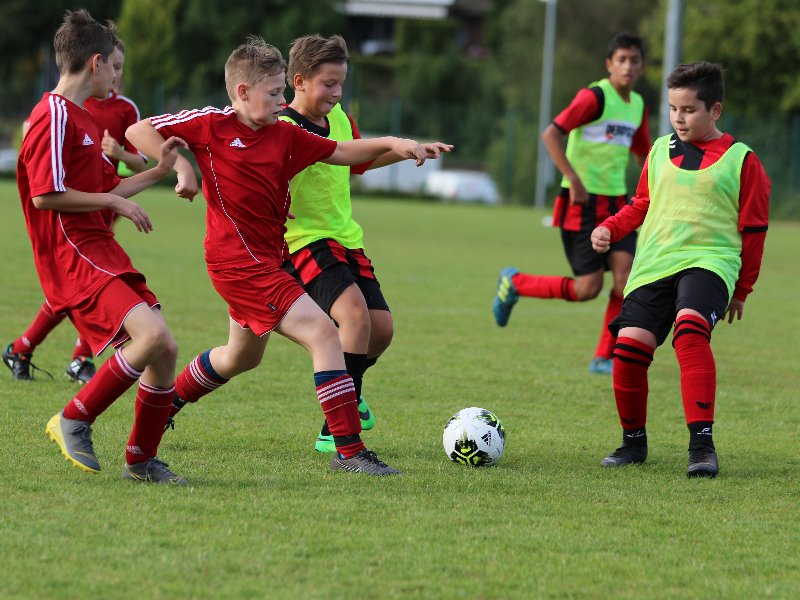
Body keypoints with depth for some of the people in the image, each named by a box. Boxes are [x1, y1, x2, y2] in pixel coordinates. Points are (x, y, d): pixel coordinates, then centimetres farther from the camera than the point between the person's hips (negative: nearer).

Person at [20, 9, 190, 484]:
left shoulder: (84, 119, 22)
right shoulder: (55, 116, -11)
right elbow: (45, 195, -18)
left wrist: (157, 172, 26)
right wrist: (115, 202, -11)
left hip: (102, 251, 10)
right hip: (73, 256, -10)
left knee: (165, 350, 3)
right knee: (152, 334, -25)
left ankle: (142, 460, 15)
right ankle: (75, 420, -11)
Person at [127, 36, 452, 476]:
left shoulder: (284, 136, 7)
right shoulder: (212, 125, -9)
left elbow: (341, 152, 14)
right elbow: (138, 131, -6)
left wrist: (390, 144, -1)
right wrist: (179, 164, -19)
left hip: (266, 260, 9)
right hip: (238, 261, -9)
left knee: (242, 356, 28)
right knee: (323, 332, -18)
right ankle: (349, 451, -18)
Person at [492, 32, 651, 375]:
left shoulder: (638, 106, 12)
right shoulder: (594, 97, -13)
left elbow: (643, 153, 27)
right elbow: (551, 134, -20)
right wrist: (574, 180, -26)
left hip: (616, 203, 7)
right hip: (583, 204, -7)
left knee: (625, 276, -10)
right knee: (588, 288, -9)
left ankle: (604, 358, 2)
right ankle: (514, 283, 15)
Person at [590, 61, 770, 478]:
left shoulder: (740, 160, 2)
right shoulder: (660, 151, 14)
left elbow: (753, 229, 7)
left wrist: (742, 289, 10)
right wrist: (610, 229, 7)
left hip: (709, 261, -5)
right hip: (652, 266, 5)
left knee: (690, 328, -32)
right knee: (629, 347, -8)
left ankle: (701, 443, -32)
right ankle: (633, 441, 16)